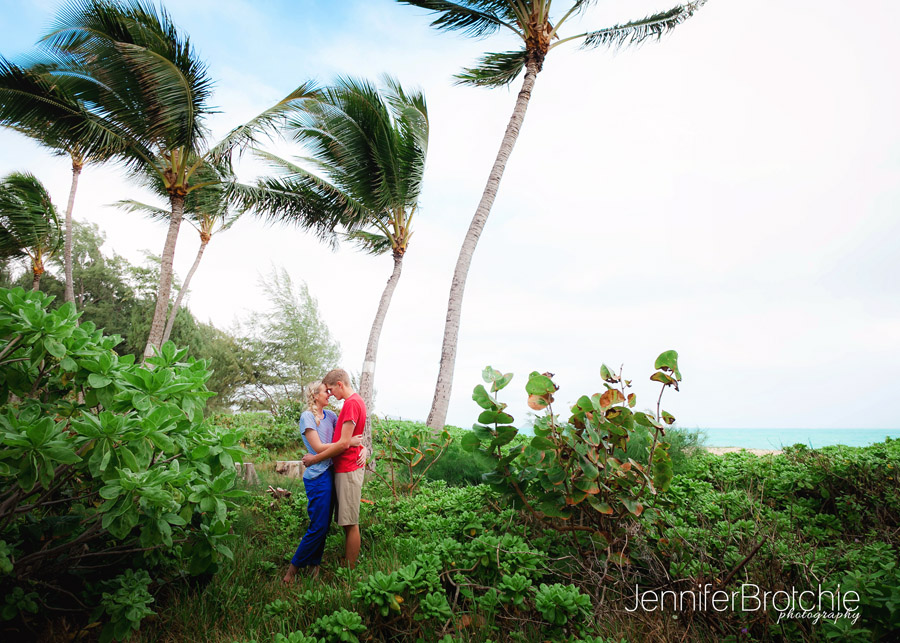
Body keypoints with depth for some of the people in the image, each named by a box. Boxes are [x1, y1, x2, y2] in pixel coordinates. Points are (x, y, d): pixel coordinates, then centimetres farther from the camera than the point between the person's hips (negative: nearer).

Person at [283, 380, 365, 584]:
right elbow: (319, 448, -16)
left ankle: (314, 564, 28)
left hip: (330, 473, 7)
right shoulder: (307, 417, -11)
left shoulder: (330, 415, 10)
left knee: (324, 524, 13)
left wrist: (363, 447, -8)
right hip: (317, 476, -7)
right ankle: (294, 568, 14)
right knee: (318, 526, -3)